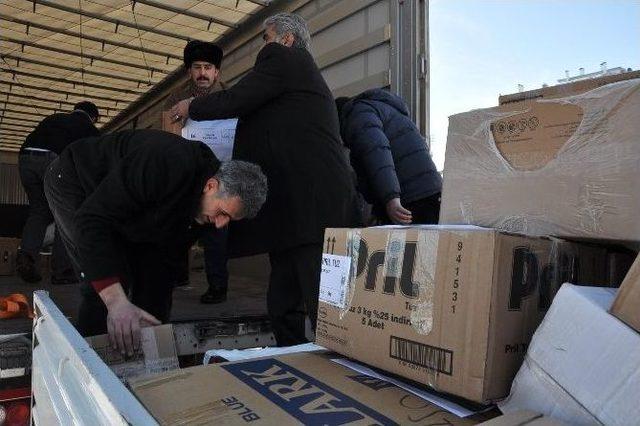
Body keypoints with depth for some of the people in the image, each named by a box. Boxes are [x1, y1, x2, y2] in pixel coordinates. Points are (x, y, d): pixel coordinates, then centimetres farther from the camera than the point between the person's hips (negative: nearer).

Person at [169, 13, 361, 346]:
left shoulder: (285, 59, 1)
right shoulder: (301, 70, 30)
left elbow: (232, 101, -5)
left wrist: (191, 107, 13)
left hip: (312, 208, -10)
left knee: (324, 314, -9)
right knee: (282, 308, 12)